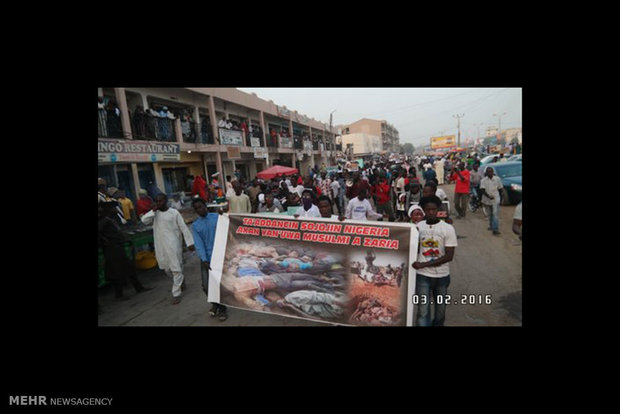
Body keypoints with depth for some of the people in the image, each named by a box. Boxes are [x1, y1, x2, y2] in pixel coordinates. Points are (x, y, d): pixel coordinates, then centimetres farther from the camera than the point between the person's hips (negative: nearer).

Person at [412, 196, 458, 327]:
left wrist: (423, 264, -18)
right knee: (423, 310, -5)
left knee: (440, 309, 18)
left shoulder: (448, 228, -8)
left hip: (442, 276, 0)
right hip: (422, 275, 0)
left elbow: (449, 256, -13)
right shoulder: (418, 227, -3)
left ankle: (438, 324, 42)